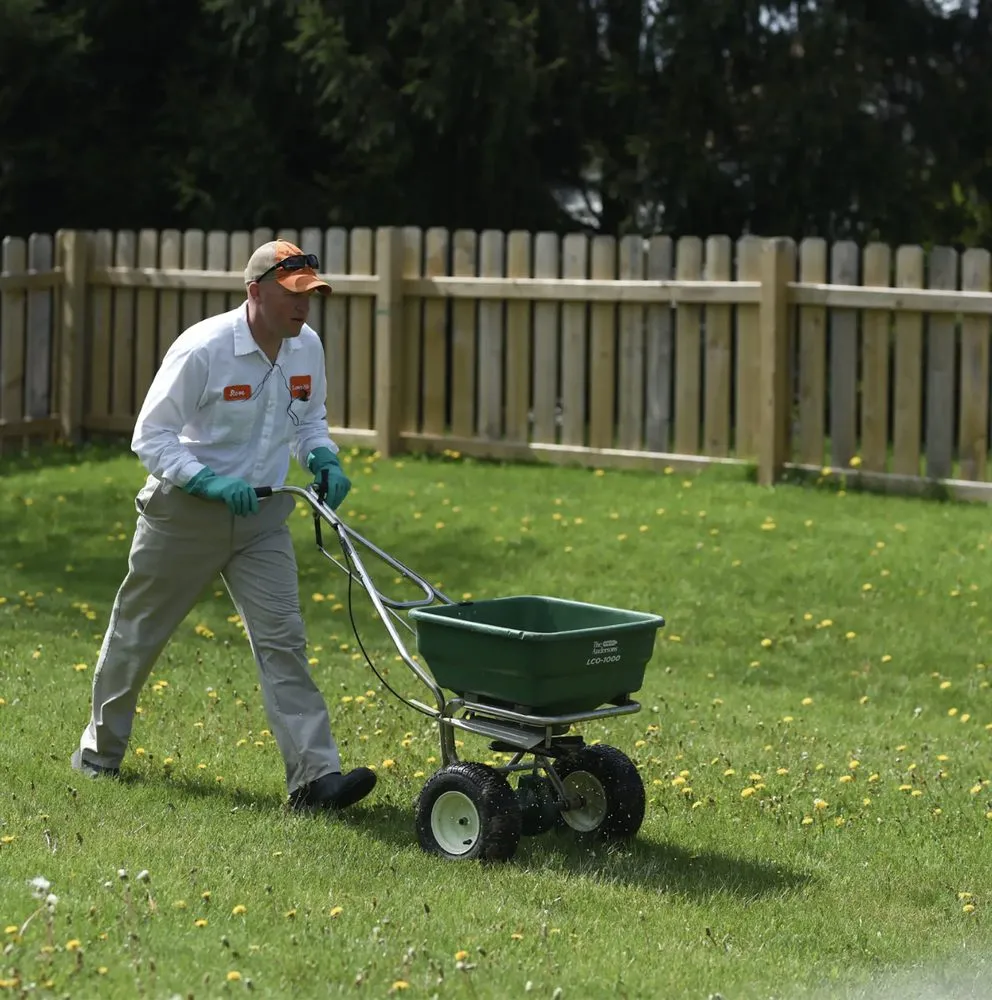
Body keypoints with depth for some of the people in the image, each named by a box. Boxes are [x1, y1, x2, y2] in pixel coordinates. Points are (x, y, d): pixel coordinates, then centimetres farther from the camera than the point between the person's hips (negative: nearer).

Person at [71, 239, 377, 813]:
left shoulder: (308, 348, -2)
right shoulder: (202, 349, -21)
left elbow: (310, 420, 16)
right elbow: (151, 437, -17)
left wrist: (324, 460, -5)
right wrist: (210, 482, -30)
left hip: (262, 518, 4)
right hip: (185, 513, -4)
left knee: (284, 640, -8)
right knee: (139, 632, 13)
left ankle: (315, 777, -14)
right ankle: (102, 747, 35)